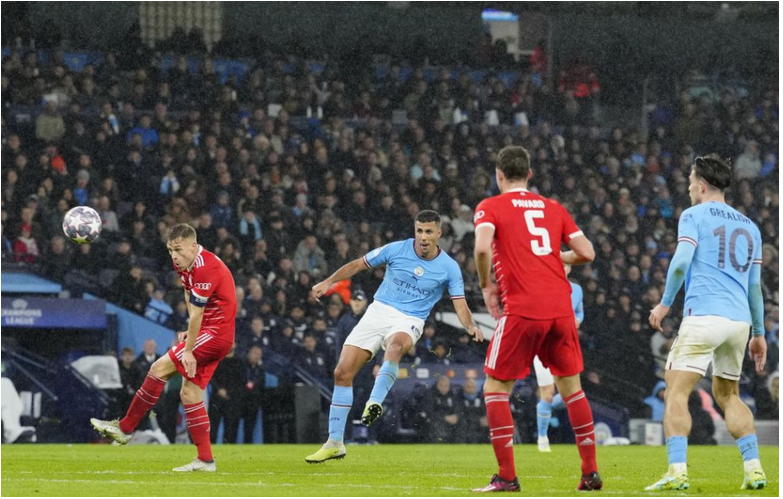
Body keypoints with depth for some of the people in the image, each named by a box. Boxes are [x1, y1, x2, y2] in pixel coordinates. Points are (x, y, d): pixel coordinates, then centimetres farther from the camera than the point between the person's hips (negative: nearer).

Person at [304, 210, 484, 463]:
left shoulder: (449, 267, -3)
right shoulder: (396, 249, -2)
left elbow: (460, 305, -4)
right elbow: (358, 264, 9)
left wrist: (471, 327, -23)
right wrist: (328, 282, 4)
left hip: (409, 321, -2)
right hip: (379, 311, 2)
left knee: (396, 344, -42)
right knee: (342, 373, -7)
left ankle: (375, 402, -53)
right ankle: (335, 443, 2)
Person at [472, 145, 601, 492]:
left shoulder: (490, 207, 4)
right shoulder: (554, 208, 16)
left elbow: (482, 247, -15)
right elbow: (587, 253, 10)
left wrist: (486, 285, 0)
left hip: (521, 310, -4)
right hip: (561, 307, 4)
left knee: (496, 388, 6)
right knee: (571, 386, 16)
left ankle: (507, 477, -3)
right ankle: (591, 473, 13)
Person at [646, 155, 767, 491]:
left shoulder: (694, 215, 2)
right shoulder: (749, 227, 20)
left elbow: (681, 261, -12)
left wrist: (665, 303, -3)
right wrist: (759, 333, 23)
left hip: (704, 315, -6)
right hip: (740, 320, 6)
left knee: (677, 392, -6)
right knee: (727, 394, 20)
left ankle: (678, 472, -20)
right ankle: (754, 469, 9)